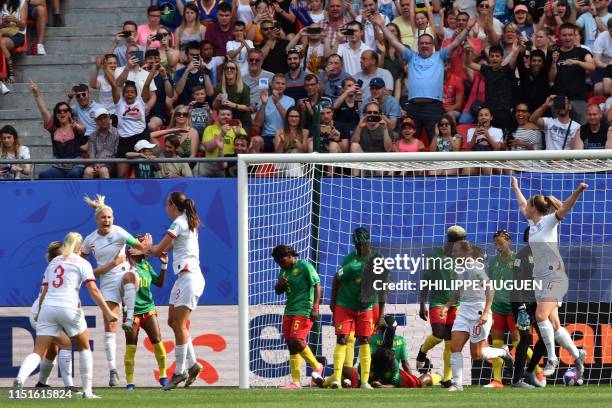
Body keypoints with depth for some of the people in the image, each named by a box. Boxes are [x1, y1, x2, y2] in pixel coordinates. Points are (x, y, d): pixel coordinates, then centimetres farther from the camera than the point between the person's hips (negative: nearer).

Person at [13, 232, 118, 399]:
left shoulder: (53, 262, 22)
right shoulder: (82, 263, 8)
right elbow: (93, 291, -3)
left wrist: (39, 312, 35)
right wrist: (107, 312, -5)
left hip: (47, 308, 3)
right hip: (69, 308, -3)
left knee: (38, 352, -3)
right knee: (84, 347, 19)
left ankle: (20, 379, -32)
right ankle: (87, 391, 17)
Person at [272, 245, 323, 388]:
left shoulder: (305, 266, -7)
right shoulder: (284, 270, 16)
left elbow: (317, 286, -10)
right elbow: (278, 292, 23)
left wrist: (315, 308, -16)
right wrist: (279, 284, -2)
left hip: (303, 310, -8)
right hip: (289, 310, 8)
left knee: (297, 341, -18)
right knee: (291, 344, 3)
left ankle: (316, 366, 5)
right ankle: (295, 382, 4)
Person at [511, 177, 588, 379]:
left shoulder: (549, 221, -5)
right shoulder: (533, 223, 15)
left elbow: (565, 207, -23)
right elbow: (523, 205, 34)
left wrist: (578, 192, -39)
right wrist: (516, 188, 47)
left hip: (555, 277, -8)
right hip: (541, 278, 8)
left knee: (541, 316, -21)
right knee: (554, 324, 3)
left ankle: (552, 359, -15)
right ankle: (577, 356, 13)